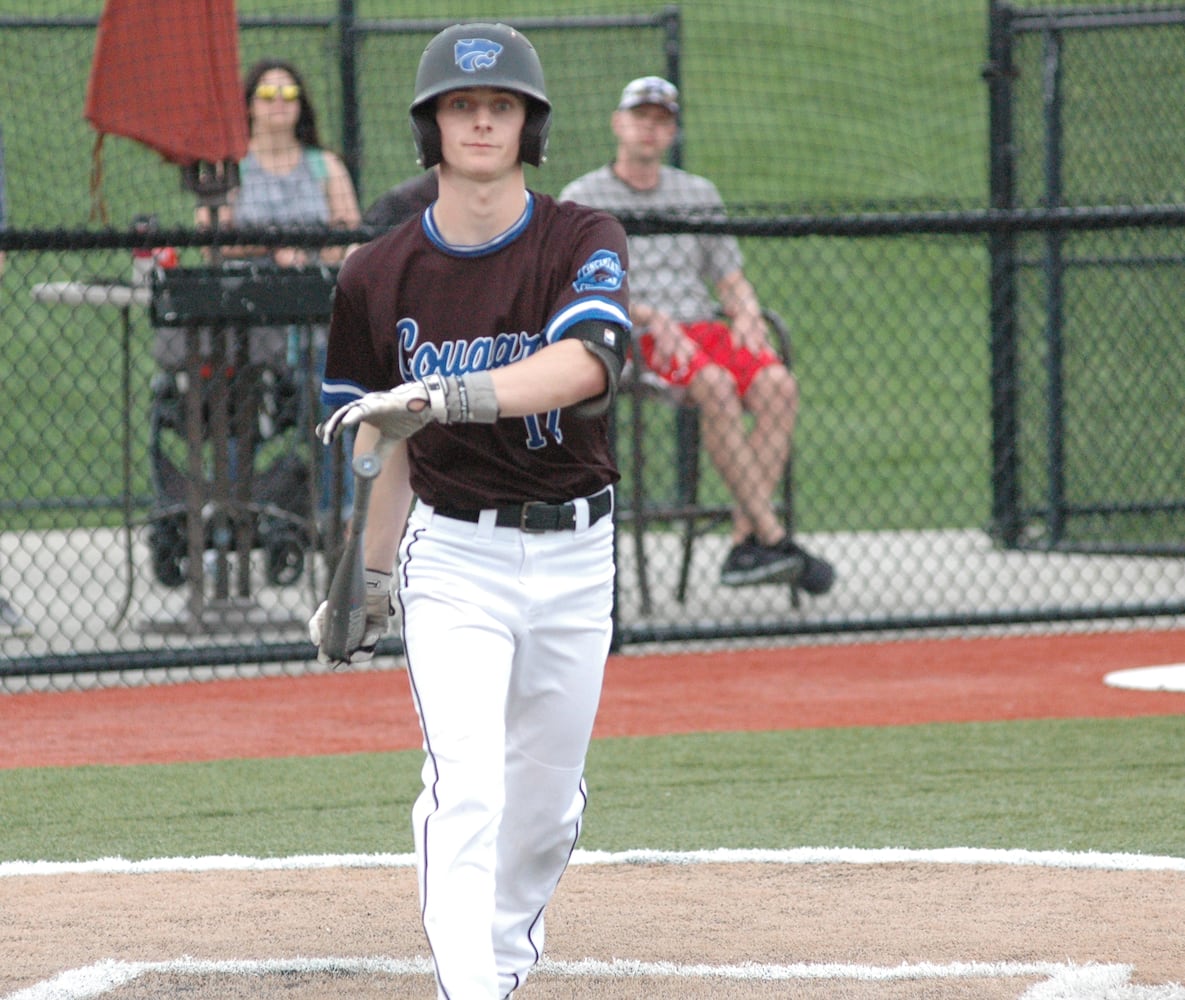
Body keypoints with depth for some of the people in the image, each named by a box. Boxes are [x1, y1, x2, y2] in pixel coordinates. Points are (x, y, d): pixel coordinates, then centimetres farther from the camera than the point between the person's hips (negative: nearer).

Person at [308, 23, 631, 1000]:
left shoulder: (584, 242, -8)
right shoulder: (379, 276, -3)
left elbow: (585, 363, -28)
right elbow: (384, 440, 8)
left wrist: (444, 395, -40)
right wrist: (371, 578, 9)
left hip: (574, 554, 1)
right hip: (453, 556, -1)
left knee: (546, 797, 13)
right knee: (465, 789, -17)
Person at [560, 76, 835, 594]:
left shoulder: (698, 193, 22)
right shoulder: (583, 199, 8)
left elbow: (731, 279, 19)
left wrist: (746, 313, -4)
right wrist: (651, 318, -18)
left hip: (704, 328, 5)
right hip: (628, 340, -5)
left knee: (777, 383, -27)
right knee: (716, 385, -35)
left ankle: (744, 542, -33)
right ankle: (773, 537, -37)